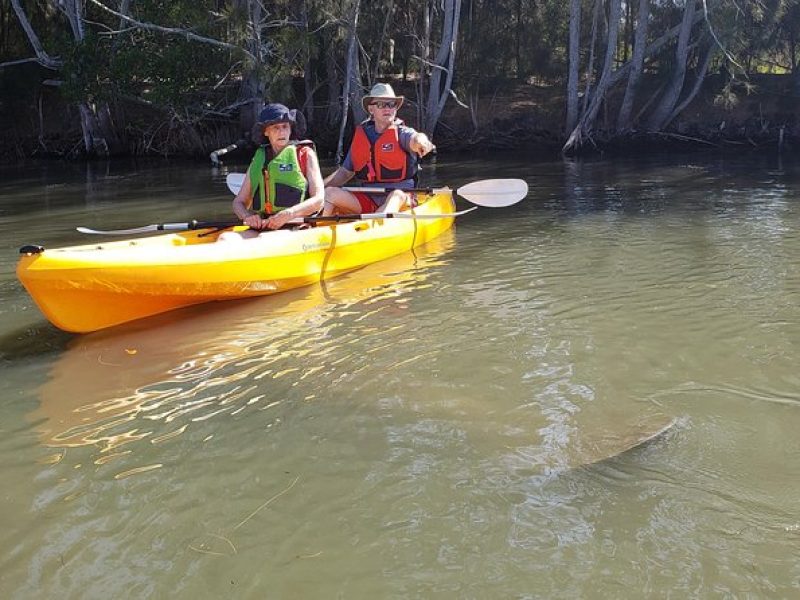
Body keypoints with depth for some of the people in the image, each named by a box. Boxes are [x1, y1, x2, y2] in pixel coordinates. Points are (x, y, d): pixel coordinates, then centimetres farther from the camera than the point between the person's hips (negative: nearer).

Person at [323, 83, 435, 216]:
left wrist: (420, 141, -52)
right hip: (367, 200, 4)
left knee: (397, 195, -37)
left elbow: (415, 139, -26)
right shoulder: (360, 136, 11)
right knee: (329, 193, -15)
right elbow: (345, 172, 18)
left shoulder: (402, 133, -1)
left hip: (401, 201, -4)